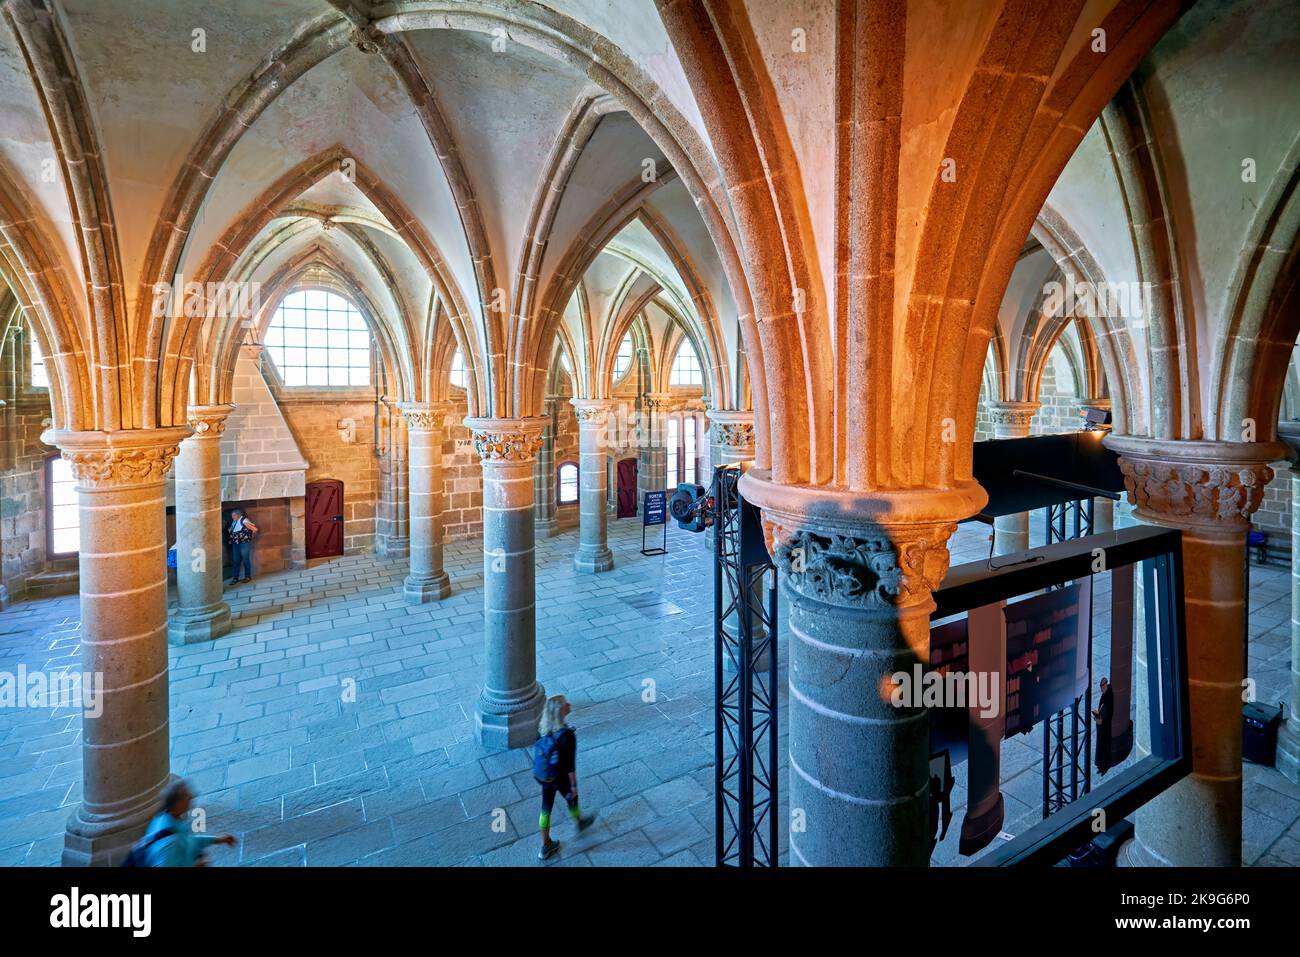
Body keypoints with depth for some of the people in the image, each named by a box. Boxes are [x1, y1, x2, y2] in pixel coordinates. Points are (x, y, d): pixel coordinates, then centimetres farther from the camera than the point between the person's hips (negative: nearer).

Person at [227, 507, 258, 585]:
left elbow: (255, 529, -19)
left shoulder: (244, 521, -16)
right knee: (236, 561, 9)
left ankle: (248, 577, 16)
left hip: (244, 543, -7)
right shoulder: (234, 522, 6)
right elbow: (231, 531, 23)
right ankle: (235, 578, 14)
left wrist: (250, 537, -5)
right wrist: (231, 539, 10)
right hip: (235, 544, 7)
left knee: (245, 560, 3)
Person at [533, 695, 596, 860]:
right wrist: (574, 785, -11)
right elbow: (570, 764, -26)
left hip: (544, 776, 4)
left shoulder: (542, 728, -16)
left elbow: (538, 751, 0)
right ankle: (579, 823, 58)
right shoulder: (567, 735, -35)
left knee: (546, 807, 23)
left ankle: (545, 846, 41)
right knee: (572, 800, 27)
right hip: (561, 778, -4)